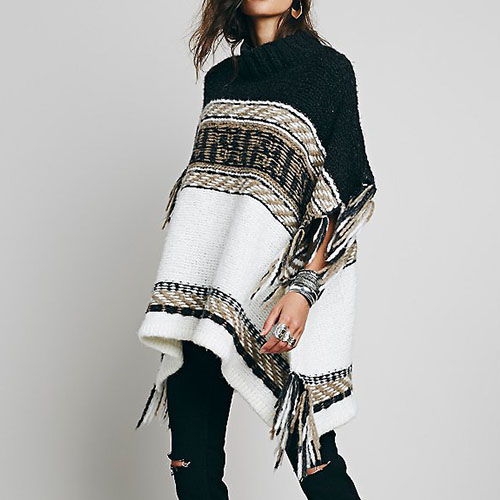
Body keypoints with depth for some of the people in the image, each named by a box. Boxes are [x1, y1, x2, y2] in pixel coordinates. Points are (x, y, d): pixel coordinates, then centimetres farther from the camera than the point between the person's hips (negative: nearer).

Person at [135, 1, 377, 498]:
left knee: (307, 444, -7)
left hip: (278, 274, -4)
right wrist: (178, 285, 15)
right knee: (192, 458, 1)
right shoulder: (220, 77, 19)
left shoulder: (328, 70, 4)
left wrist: (304, 287, -17)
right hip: (205, 283, 5)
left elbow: (343, 189, -5)